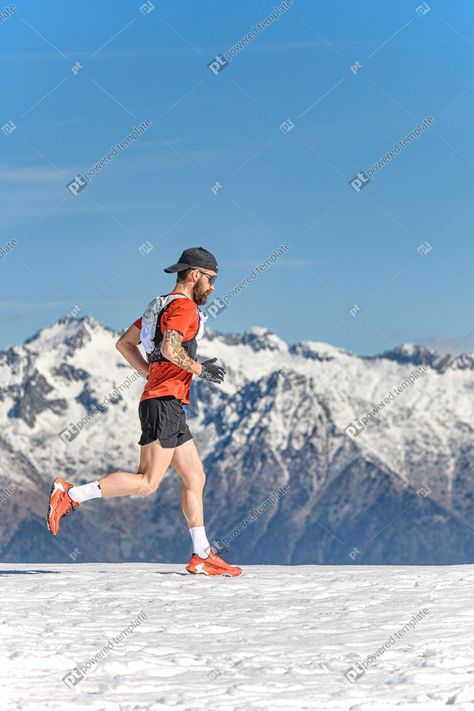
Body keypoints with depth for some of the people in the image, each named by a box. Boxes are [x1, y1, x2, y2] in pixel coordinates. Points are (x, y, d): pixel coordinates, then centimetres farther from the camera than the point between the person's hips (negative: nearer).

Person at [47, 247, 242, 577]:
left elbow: (124, 343, 23)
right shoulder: (184, 306, -8)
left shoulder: (161, 305, 21)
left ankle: (202, 556, 9)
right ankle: (70, 494, -13)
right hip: (165, 404, -11)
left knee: (195, 478, 9)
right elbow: (169, 348, -25)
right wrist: (200, 369, -11)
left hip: (169, 405, 11)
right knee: (147, 482, -13)